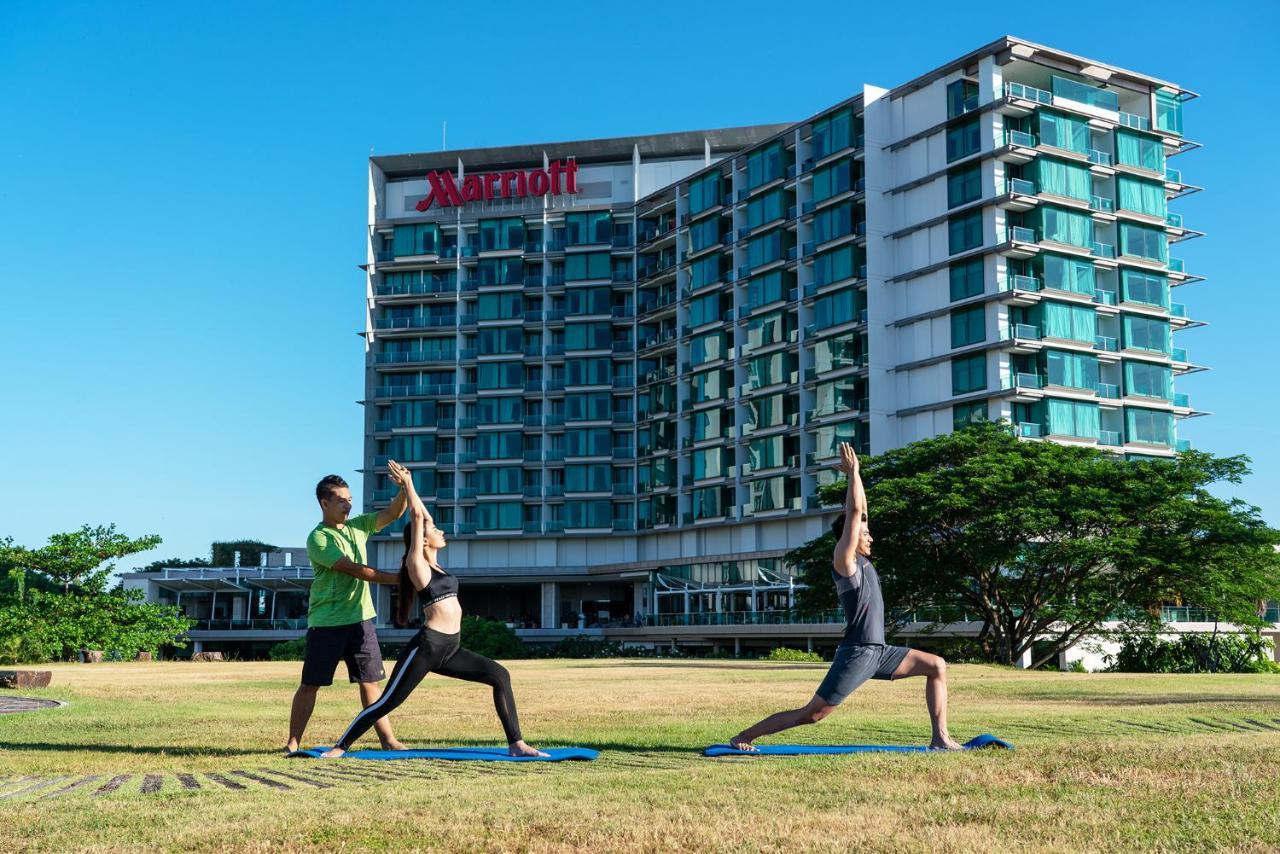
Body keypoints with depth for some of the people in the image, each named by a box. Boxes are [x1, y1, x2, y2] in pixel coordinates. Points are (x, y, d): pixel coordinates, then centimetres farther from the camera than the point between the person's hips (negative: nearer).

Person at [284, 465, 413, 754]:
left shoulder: (358, 527, 10)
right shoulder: (318, 539, -10)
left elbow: (394, 513, 2)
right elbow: (354, 569, -17)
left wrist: (405, 487, -19)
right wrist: (399, 578, -20)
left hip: (360, 619, 5)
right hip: (326, 623, -5)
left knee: (370, 681, 7)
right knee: (311, 684, 1)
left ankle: (388, 740, 10)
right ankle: (293, 742, 10)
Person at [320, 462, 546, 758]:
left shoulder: (433, 563, 17)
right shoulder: (416, 563, -4)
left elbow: (425, 518, 24)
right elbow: (417, 517, -8)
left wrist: (408, 486, 26)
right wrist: (407, 485, 2)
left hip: (449, 648, 8)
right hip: (427, 645, -8)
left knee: (499, 675, -2)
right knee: (388, 702, -5)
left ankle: (516, 744, -4)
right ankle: (340, 746, 6)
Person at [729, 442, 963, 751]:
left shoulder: (860, 559, 13)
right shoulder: (844, 560, -9)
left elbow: (860, 511, 18)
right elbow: (854, 512, -14)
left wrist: (855, 474, 16)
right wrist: (852, 473, -6)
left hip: (879, 652, 9)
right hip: (856, 654, -9)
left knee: (937, 666, 5)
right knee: (811, 714, -7)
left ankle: (940, 737, 2)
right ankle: (743, 737, 1)